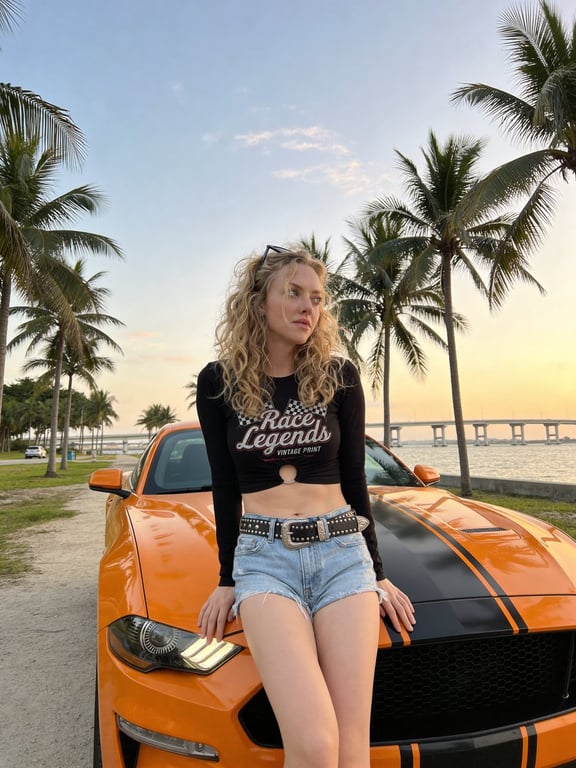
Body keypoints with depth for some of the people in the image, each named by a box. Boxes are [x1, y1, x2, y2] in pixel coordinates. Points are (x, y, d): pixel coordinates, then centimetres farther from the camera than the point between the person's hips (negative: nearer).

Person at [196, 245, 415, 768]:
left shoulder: (339, 376, 4)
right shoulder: (219, 382, 3)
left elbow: (354, 480, 9)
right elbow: (225, 487, 8)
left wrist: (377, 573, 12)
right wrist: (227, 580, 13)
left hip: (343, 552, 1)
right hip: (263, 557, -1)